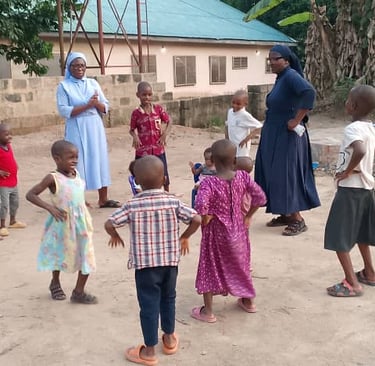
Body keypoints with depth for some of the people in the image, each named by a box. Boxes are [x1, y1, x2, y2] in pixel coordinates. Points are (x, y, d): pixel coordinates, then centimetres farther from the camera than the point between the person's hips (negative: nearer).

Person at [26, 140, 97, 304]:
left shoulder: (76, 173, 1)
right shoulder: (53, 178, -16)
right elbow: (30, 195, -17)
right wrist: (50, 207, -23)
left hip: (81, 222, 5)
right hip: (62, 223, -5)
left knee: (86, 256, 2)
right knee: (59, 255, 16)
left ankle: (79, 291, 15)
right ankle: (55, 283, 41)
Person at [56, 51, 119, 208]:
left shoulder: (93, 83, 9)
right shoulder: (64, 86, -1)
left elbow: (105, 108, 8)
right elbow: (63, 110, -12)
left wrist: (97, 103, -14)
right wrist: (87, 105, -17)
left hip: (95, 128, 4)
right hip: (77, 130, -4)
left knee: (99, 160, 6)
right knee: (78, 162, -3)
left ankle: (103, 199, 14)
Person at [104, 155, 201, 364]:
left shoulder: (133, 206, -11)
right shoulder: (174, 202, -7)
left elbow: (109, 224, -13)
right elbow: (196, 220, -11)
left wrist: (115, 236, 9)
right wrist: (185, 237, 6)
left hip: (145, 263, -3)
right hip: (170, 261, 3)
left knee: (149, 305, 6)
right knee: (168, 299, 21)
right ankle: (169, 339, 37)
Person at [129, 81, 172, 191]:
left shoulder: (158, 109, 0)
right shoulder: (136, 113, -4)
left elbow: (169, 122, 7)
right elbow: (132, 129, 4)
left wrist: (165, 134, -9)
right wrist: (135, 136, -17)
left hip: (158, 149, 1)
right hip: (143, 150, -1)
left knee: (163, 176, 12)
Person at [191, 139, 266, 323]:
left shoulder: (209, 183, -22)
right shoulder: (243, 177, -10)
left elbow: (200, 205, -38)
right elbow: (260, 197, -7)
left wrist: (205, 218, -16)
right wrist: (247, 217, 6)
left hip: (216, 233, -4)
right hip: (238, 229, 4)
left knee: (209, 268, 11)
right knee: (240, 264, 23)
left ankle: (208, 311, 19)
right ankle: (249, 301, 40)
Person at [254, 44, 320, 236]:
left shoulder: (291, 76, -16)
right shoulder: (281, 78, 12)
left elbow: (309, 92, -33)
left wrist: (297, 121, -28)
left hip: (286, 136, -10)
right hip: (274, 136, 10)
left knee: (287, 175, -5)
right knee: (275, 174, 13)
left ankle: (298, 219, 4)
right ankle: (285, 214, 24)